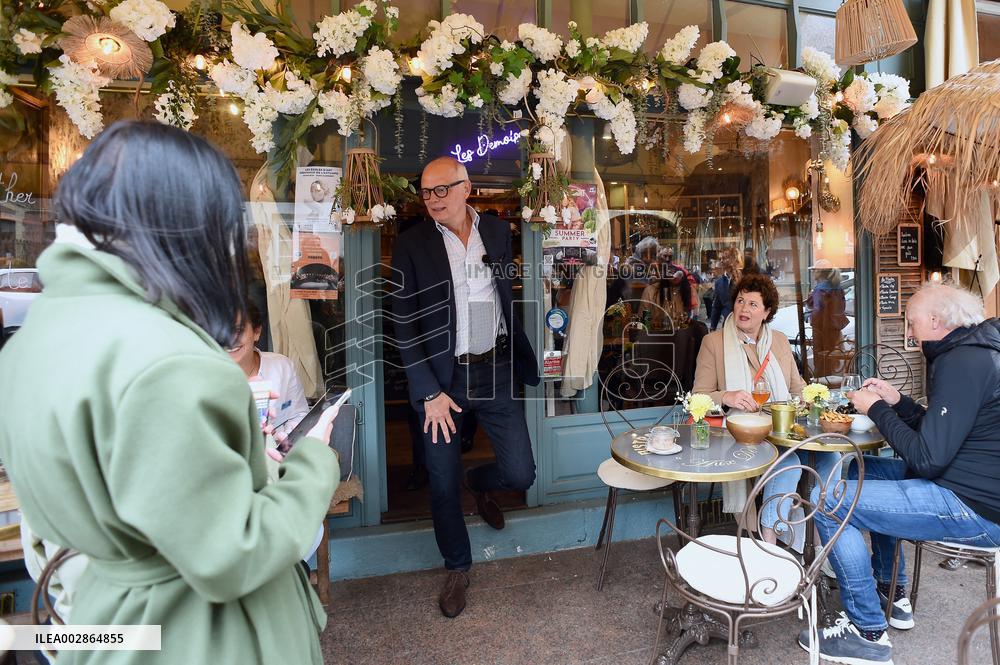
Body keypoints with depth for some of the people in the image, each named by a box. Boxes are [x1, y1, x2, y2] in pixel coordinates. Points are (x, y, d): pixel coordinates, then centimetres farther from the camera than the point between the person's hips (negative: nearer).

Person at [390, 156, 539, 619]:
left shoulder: (497, 232, 4)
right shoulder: (412, 244, -5)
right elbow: (404, 325, -6)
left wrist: (522, 359, 7)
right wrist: (429, 392, -11)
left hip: (495, 371, 2)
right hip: (442, 377, -2)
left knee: (520, 473, 4)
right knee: (443, 484, 8)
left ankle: (479, 483, 41)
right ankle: (457, 568, 36)